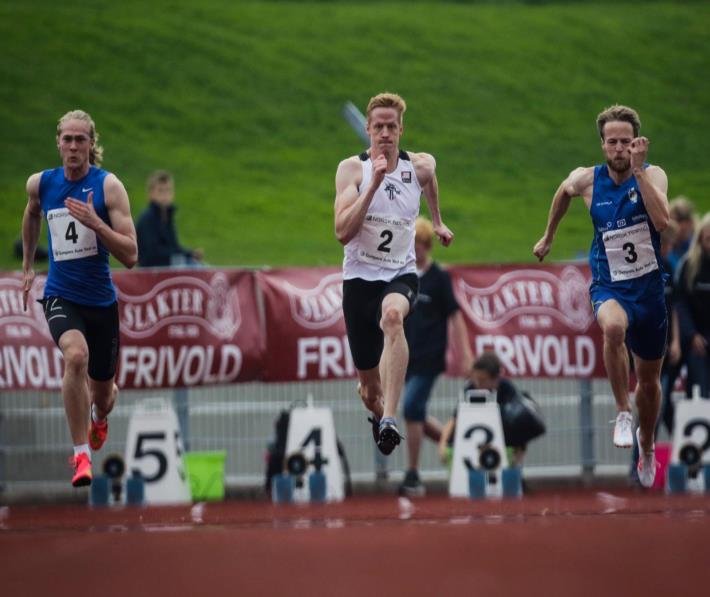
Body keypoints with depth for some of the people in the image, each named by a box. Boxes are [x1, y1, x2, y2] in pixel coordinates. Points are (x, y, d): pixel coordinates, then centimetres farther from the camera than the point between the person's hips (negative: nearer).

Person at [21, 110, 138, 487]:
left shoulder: (108, 186, -11)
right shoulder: (40, 184, -2)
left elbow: (130, 256, -17)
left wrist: (94, 222, -29)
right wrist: (27, 266, 29)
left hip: (102, 300, 0)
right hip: (61, 296, 0)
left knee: (102, 394, 15)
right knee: (76, 356, -33)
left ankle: (99, 417, 56)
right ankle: (81, 456, -27)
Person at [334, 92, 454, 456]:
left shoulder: (421, 166, -1)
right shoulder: (351, 169, -9)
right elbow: (343, 232, -21)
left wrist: (437, 221, 37)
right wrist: (374, 184, -27)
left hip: (400, 274, 0)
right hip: (360, 276, 0)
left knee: (392, 316, -39)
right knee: (369, 390, 6)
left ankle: (389, 420, -47)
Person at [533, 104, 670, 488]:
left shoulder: (653, 175, -12)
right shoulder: (586, 180, -7)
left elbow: (662, 221, -31)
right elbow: (563, 193, 18)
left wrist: (638, 170, -32)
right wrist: (548, 236, 27)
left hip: (649, 287, 1)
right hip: (609, 286, -1)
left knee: (649, 381, 15)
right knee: (613, 327, -39)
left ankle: (646, 447, 42)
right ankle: (623, 413, -24)